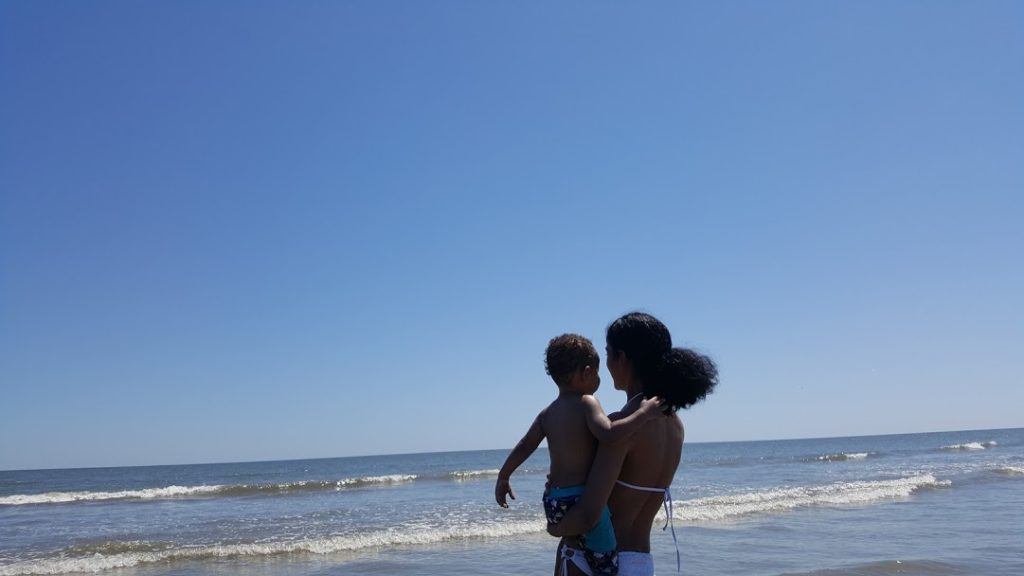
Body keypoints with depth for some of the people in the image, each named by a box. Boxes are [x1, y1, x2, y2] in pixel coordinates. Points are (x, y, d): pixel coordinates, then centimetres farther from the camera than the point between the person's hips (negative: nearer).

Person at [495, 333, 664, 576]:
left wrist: (503, 478, 25)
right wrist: (644, 413, -18)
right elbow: (608, 434, -26)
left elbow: (524, 447, 13)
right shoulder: (586, 403, -9)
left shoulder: (547, 414, 11)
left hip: (552, 502, 8)